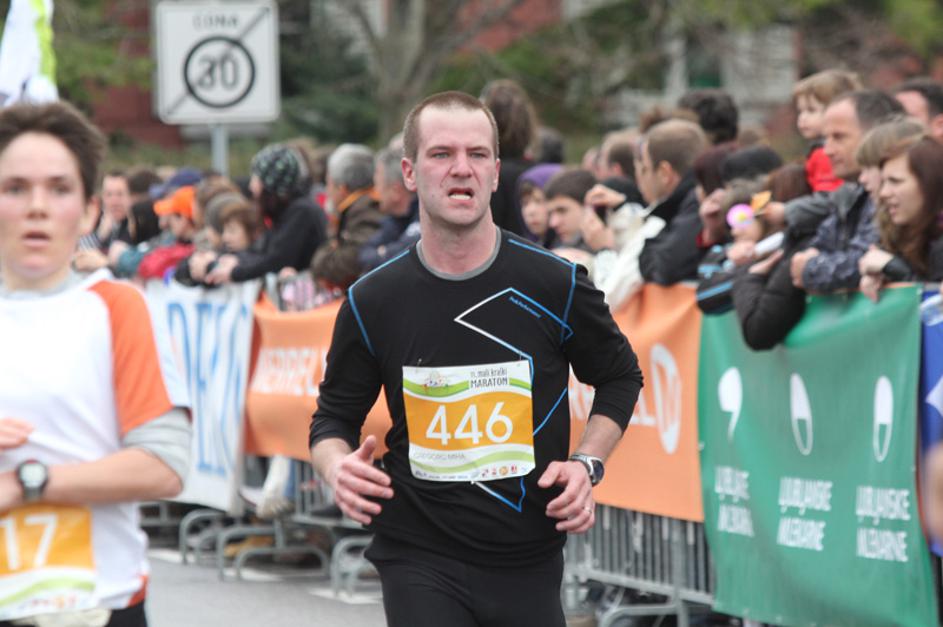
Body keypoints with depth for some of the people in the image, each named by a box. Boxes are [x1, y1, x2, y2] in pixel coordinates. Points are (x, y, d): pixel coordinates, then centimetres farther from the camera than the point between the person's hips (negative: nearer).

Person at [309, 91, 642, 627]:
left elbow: (620, 377, 12)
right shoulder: (373, 301, -3)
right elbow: (334, 416, 9)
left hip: (530, 563, 1)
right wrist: (338, 467, -13)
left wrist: (587, 464, -3)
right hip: (420, 562, -1)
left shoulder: (554, 284, -4)